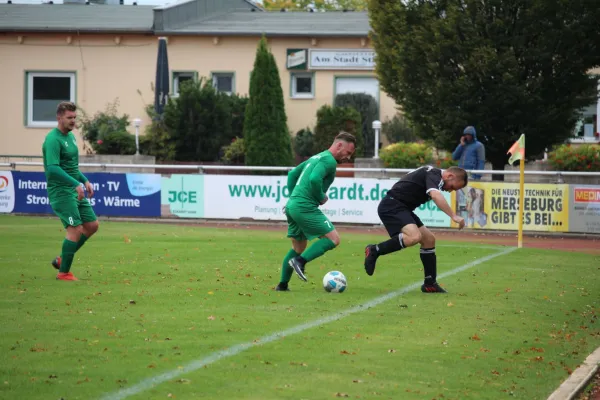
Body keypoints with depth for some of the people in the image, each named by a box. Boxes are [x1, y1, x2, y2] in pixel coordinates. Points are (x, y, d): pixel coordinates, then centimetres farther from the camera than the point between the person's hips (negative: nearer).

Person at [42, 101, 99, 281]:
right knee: (76, 229, -12)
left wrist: (85, 180, 18)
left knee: (92, 225, 8)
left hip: (76, 191, 9)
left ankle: (62, 259, 19)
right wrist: (76, 184, -31)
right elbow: (53, 168, -27)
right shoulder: (53, 139, -16)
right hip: (61, 191, -9)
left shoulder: (71, 136, 14)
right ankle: (63, 272, 0)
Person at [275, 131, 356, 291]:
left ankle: (282, 285, 20)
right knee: (333, 239, -9)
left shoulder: (317, 157, 22)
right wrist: (322, 198, -9)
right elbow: (314, 179, -25)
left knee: (298, 247, 20)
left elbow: (292, 174, 28)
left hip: (292, 206, 10)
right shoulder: (329, 160, -9)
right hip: (305, 207, -10)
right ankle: (300, 261, -17)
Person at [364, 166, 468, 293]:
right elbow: (436, 196, -35)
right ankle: (375, 250, -16)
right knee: (414, 236, -30)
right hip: (392, 205, -11)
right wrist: (454, 216, -41)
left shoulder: (433, 174, 18)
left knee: (429, 239, 8)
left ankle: (430, 284, 13)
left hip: (402, 208, 11)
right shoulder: (434, 175, -15)